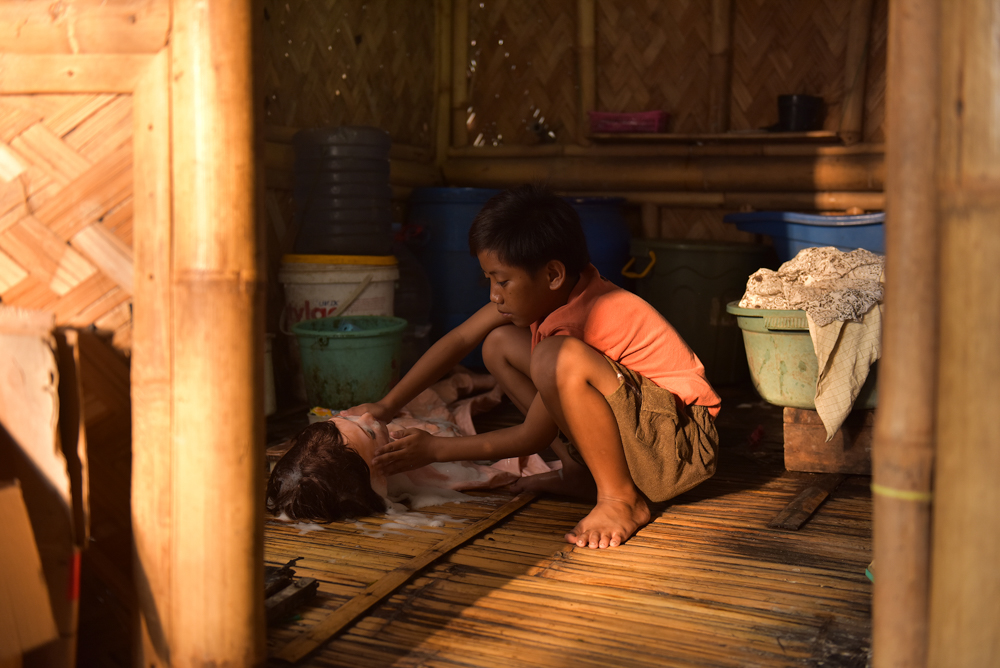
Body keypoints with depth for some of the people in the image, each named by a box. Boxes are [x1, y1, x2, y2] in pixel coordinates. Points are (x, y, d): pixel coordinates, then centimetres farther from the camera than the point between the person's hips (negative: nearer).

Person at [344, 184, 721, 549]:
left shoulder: (576, 319, -26)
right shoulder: (557, 289, -3)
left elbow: (532, 439, -16)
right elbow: (460, 339, 6)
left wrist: (434, 450, -9)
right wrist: (387, 406, 4)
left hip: (683, 440, -9)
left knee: (559, 357, -36)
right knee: (500, 343, 6)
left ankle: (622, 499, -16)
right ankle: (580, 474, 7)